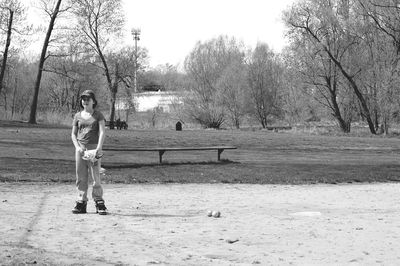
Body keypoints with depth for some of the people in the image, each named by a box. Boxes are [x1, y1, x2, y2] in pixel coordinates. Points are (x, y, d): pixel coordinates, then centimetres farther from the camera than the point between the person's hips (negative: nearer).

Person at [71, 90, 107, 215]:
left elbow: (102, 132, -6)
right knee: (81, 177, 3)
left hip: (94, 148, -3)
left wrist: (99, 148, -19)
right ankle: (81, 202, 8)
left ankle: (99, 203, -1)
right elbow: (73, 134, 14)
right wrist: (77, 147, -4)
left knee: (96, 176, -6)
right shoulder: (78, 116, 13)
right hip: (80, 149, 3)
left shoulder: (98, 115, 4)